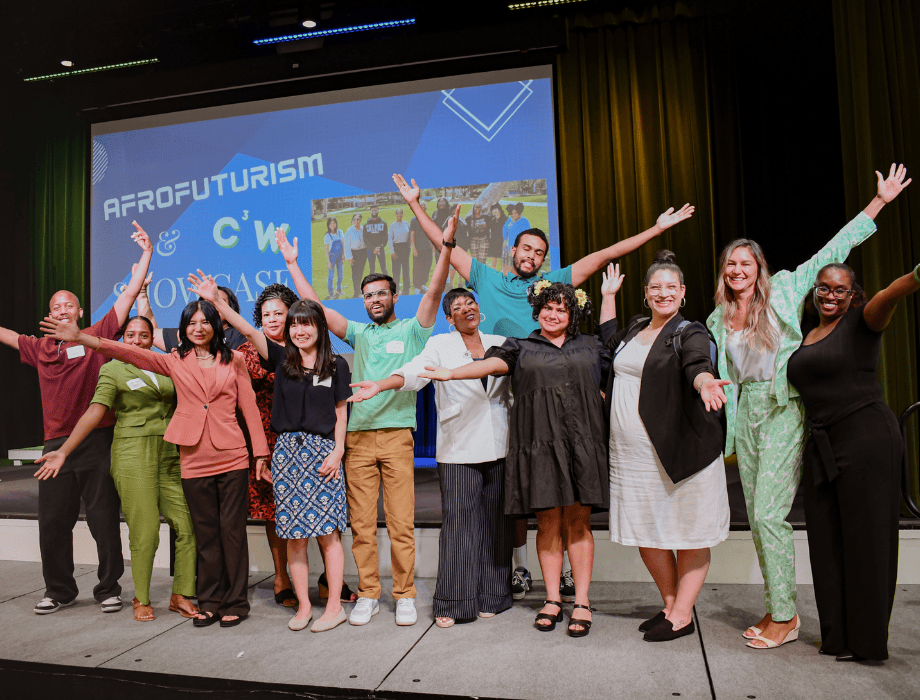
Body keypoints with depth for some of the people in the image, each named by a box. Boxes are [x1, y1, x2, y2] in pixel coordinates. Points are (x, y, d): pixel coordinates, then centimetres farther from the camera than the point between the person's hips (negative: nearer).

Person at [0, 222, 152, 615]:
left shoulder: (97, 337, 2)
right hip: (56, 444, 4)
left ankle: (108, 589, 17)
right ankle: (59, 590, 27)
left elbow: (130, 294, -2)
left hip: (97, 441, -4)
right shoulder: (41, 349, 13)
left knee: (104, 520, 2)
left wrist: (146, 255, -5)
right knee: (52, 522, 10)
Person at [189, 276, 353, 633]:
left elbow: (340, 413, 4)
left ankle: (334, 606, 11)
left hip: (322, 450, -2)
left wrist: (338, 451, -5)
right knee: (294, 536, 6)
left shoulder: (336, 365, 3)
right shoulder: (281, 358, 6)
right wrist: (216, 300, -16)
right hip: (286, 450, 2)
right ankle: (303, 606, 19)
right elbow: (249, 331, -5)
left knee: (326, 531, -1)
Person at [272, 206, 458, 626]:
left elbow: (434, 291, -3)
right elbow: (315, 306, 15)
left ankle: (404, 596, 11)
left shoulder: (411, 330, 9)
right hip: (357, 437, 3)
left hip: (397, 436, -3)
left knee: (401, 523, -1)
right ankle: (368, 595, 17)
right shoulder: (358, 333, 17)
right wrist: (293, 264, 14)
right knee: (361, 524, 5)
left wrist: (446, 245, -13)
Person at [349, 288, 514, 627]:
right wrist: (380, 385, -25)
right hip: (458, 450, -2)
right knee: (458, 522, -5)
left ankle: (491, 597, 19)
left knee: (495, 521, 5)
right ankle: (452, 603, 8)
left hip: (499, 447, 3)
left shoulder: (500, 343, 14)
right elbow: (413, 372, -9)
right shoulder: (440, 345, 6)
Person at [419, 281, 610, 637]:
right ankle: (552, 600, 15)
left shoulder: (589, 346, 18)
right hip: (539, 443, -1)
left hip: (581, 442, 1)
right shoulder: (521, 348, 12)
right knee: (548, 522, 3)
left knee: (578, 521, 1)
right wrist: (452, 373, -21)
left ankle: (582, 602, 11)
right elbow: (492, 363, -5)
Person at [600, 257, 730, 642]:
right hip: (631, 453, 7)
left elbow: (697, 365, -25)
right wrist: (608, 296, 30)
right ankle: (670, 604, 31)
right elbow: (607, 342, 33)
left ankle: (682, 614, 18)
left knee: (689, 531, 4)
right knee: (645, 531, 13)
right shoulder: (635, 328, 13)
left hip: (679, 450, -6)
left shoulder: (690, 332, -5)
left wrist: (705, 383, -48)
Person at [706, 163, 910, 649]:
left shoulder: (784, 291, 3)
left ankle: (785, 616, 3)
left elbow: (832, 252, 2)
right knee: (757, 517, 8)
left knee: (769, 514, -11)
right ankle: (776, 609, 21)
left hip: (784, 411, -5)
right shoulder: (718, 320, 14)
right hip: (745, 413, 5)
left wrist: (879, 202, 2)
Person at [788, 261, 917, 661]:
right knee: (827, 540, 9)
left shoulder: (861, 322, -4)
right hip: (822, 447, 7)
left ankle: (868, 641, 13)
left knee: (866, 537, 0)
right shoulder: (807, 336, 16)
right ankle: (839, 637, 22)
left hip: (866, 439, -7)